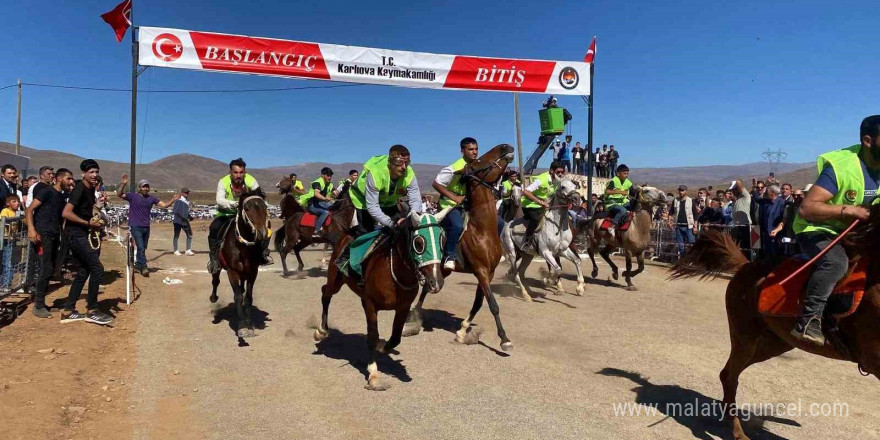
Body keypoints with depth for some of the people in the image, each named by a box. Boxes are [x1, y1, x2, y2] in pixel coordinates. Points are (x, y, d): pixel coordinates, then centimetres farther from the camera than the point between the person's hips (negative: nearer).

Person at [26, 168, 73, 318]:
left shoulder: (61, 197, 18)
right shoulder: (46, 191, -5)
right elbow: (29, 210, -12)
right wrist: (31, 229, -24)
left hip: (55, 235, 9)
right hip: (43, 234, -8)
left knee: (50, 269, 11)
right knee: (46, 269, -11)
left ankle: (39, 302, 21)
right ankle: (38, 306, -5)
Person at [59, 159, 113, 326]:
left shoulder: (91, 190, 13)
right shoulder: (80, 189, -15)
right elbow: (66, 213, -24)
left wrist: (94, 223, 10)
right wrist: (88, 223, -18)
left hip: (82, 235, 10)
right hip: (76, 235, -10)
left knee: (84, 271, 12)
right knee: (97, 269, -11)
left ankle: (68, 311, 18)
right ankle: (92, 311, -3)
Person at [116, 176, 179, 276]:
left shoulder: (152, 198, 8)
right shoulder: (132, 196, -4)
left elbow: (164, 205, 7)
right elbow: (119, 194, -15)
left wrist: (173, 200, -8)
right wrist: (123, 184, -29)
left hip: (146, 227, 5)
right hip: (135, 227, -5)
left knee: (143, 248, 14)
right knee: (141, 247, -14)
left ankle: (138, 266, 29)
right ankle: (144, 267, -10)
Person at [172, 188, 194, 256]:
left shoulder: (187, 201, 14)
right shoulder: (178, 201, -11)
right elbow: (174, 210, -18)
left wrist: (189, 217, 10)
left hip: (185, 221, 8)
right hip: (178, 221, -8)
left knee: (189, 234, 6)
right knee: (176, 235, 4)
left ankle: (188, 250, 12)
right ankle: (176, 251, 12)